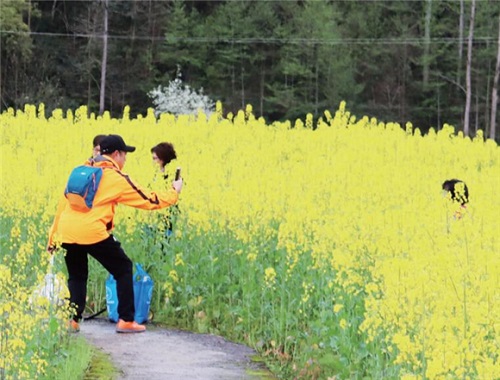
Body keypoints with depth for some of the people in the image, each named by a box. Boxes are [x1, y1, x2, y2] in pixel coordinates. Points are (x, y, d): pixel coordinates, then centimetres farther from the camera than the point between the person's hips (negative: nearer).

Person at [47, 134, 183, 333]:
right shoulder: (117, 178, 3)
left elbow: (63, 203, 18)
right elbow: (149, 201, 8)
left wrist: (53, 236, 22)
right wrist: (174, 193, 26)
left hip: (66, 232, 5)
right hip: (92, 232, -5)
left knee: (77, 276, 22)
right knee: (123, 269, 13)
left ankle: (72, 320, 7)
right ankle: (126, 320, 12)